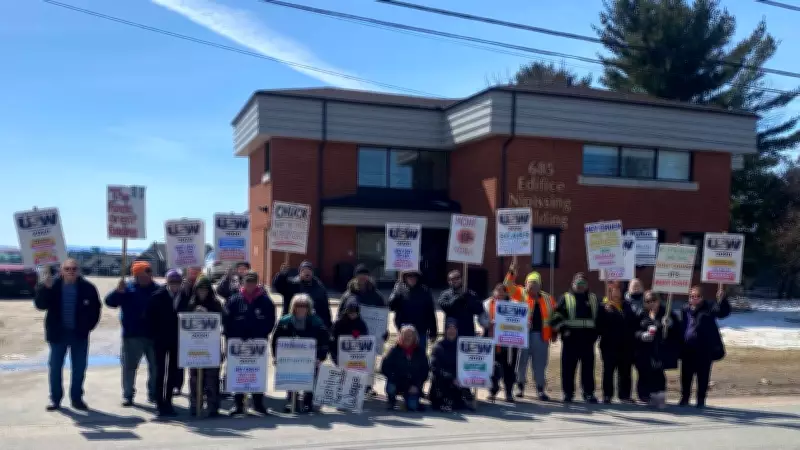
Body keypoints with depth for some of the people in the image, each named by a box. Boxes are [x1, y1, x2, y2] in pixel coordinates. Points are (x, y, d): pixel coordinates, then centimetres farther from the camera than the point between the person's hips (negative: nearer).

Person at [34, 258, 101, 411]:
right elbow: (40, 305, -12)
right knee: (55, 367, 6)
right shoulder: (53, 285, -6)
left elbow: (95, 308, 3)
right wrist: (45, 288, -26)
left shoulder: (87, 287, -5)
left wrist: (87, 326, -3)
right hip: (58, 333, 0)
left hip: (79, 334, 1)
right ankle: (55, 398, 17)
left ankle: (76, 398, 19)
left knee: (79, 368, 7)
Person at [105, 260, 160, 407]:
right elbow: (110, 302, -8)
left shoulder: (157, 290, 5)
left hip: (154, 335, 2)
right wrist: (118, 292, -24)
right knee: (129, 366, 2)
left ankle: (154, 393, 22)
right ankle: (128, 395, 13)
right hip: (133, 335, -2)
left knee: (156, 366, 9)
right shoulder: (128, 289, -1)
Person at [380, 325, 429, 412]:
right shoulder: (395, 350, -3)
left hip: (413, 386, 0)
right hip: (397, 383, 0)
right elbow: (384, 367, -5)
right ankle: (391, 401, 4)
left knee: (412, 406, -20)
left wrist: (417, 385, -8)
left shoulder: (420, 351, 1)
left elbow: (425, 371, 2)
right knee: (391, 388, -32)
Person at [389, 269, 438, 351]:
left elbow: (431, 312, 2)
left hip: (421, 330, 1)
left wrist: (433, 332, 2)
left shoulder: (424, 291, 0)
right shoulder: (399, 289, 0)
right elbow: (391, 306, -12)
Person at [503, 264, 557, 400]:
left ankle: (540, 389, 13)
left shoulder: (547, 298, 13)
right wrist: (511, 273, -23)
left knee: (540, 363, 6)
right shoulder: (521, 294, 5)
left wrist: (553, 333, 12)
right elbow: (508, 285, -8)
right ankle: (520, 386, 17)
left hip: (541, 335, 2)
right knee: (522, 360, 4)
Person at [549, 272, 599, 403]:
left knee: (588, 367, 3)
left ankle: (589, 393, 10)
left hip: (588, 339, 2)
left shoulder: (593, 299, 15)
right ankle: (568, 393, 7)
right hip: (570, 339, -2)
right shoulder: (565, 298, 6)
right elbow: (556, 316, 0)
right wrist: (562, 329, -9)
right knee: (568, 367, -1)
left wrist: (596, 333, 9)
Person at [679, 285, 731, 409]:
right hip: (687, 349, 3)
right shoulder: (685, 310, 9)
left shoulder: (709, 307, -1)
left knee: (703, 377, 4)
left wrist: (722, 300, -36)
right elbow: (681, 328, 11)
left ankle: (701, 400, 14)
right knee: (686, 376, 10)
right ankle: (684, 398, 22)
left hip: (704, 350, -3)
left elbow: (724, 312, -17)